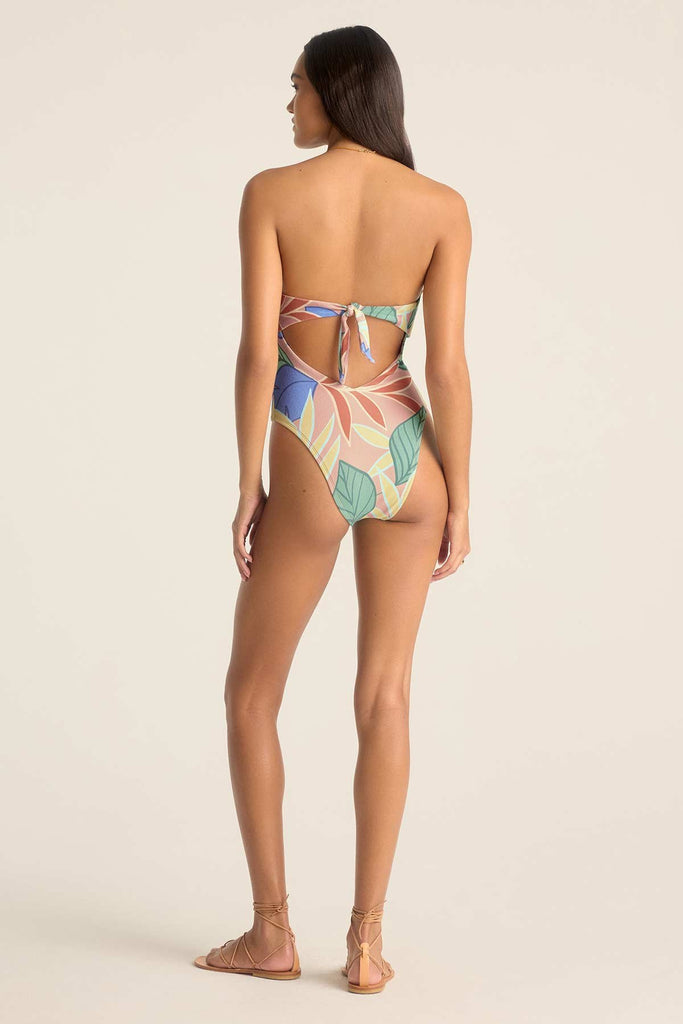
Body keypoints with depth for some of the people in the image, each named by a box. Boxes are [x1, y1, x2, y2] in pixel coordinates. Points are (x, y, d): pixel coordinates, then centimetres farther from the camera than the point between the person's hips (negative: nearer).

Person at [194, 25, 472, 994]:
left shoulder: (271, 193, -8)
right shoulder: (442, 205, -2)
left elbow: (257, 352, -12)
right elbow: (447, 365, -6)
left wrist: (247, 489, -4)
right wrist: (459, 503, 0)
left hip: (315, 468, -3)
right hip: (406, 456, 3)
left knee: (252, 692, 14)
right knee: (385, 695, 10)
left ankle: (273, 930, 16)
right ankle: (367, 941, 8)